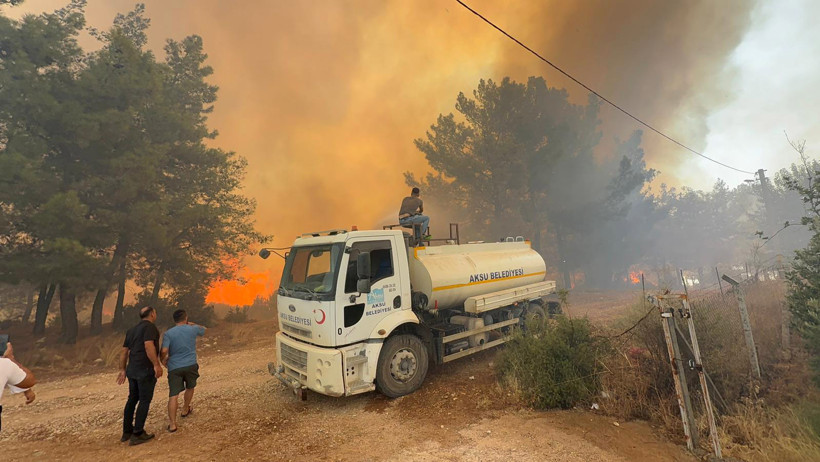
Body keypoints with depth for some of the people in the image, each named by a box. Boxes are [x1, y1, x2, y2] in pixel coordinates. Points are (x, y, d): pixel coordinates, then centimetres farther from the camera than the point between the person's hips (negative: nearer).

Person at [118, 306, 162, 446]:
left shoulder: (131, 330, 15)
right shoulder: (150, 326, -11)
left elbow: (124, 351, 16)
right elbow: (148, 345, -24)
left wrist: (123, 369, 21)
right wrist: (156, 365, -24)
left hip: (132, 370, 8)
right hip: (146, 370, -8)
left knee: (132, 399, 18)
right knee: (145, 401, 1)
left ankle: (127, 432, 27)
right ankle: (137, 434, 4)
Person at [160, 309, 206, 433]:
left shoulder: (168, 333, -3)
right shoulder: (193, 329, 2)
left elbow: (164, 351, -11)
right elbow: (203, 330, 24)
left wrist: (163, 361, 8)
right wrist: (193, 324, 35)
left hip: (174, 367, -1)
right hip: (190, 365, 1)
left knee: (173, 396, -1)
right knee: (189, 388, 25)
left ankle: (172, 424, -5)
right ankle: (185, 410, 42)